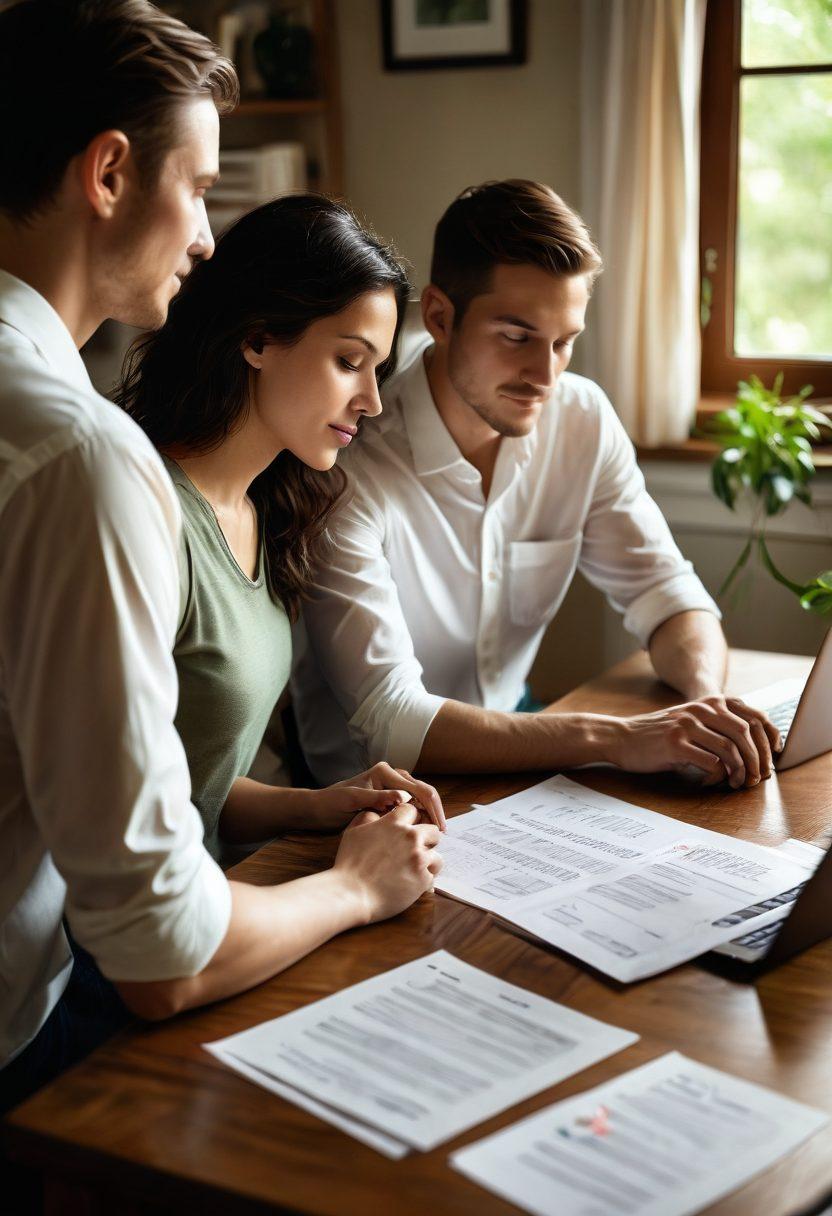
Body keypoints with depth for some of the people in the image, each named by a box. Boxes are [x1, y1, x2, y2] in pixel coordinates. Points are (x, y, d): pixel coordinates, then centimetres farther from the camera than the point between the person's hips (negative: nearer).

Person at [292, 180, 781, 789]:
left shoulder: (583, 420, -6)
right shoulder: (351, 462, -25)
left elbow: (665, 593, 1)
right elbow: (386, 721, -29)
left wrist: (707, 698, -21)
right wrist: (614, 738, -37)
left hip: (509, 734, 5)